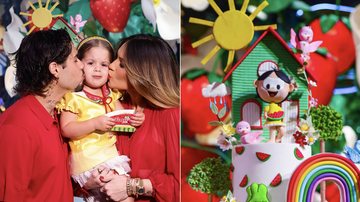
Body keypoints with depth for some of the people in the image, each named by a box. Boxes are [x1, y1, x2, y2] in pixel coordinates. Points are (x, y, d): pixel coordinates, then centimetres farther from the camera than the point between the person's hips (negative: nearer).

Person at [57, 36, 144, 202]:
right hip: (88, 157, -7)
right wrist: (95, 123, -24)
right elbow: (66, 129, -15)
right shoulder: (74, 97, -9)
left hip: (110, 152, 7)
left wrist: (135, 118, -5)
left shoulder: (111, 95, 10)